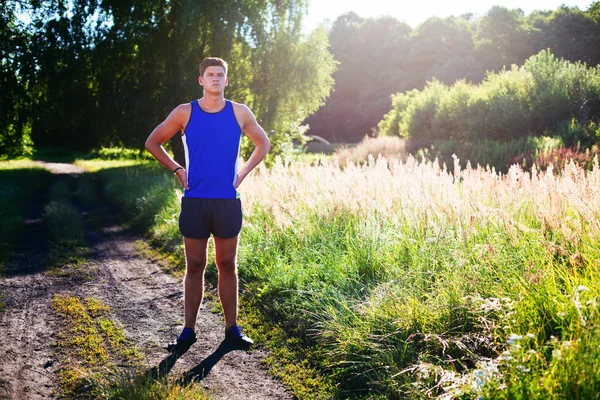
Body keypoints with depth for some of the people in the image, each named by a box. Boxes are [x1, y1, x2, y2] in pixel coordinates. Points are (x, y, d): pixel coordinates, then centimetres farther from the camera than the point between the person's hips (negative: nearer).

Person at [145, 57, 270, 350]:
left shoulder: (239, 112, 3)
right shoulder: (184, 113, 1)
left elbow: (263, 144, 17)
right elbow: (152, 142, 11)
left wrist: (243, 172, 5)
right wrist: (177, 170, 1)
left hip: (228, 201, 1)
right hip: (195, 200, 0)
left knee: (227, 265, 7)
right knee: (194, 265, 5)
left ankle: (232, 328, 16)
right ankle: (189, 330, 13)